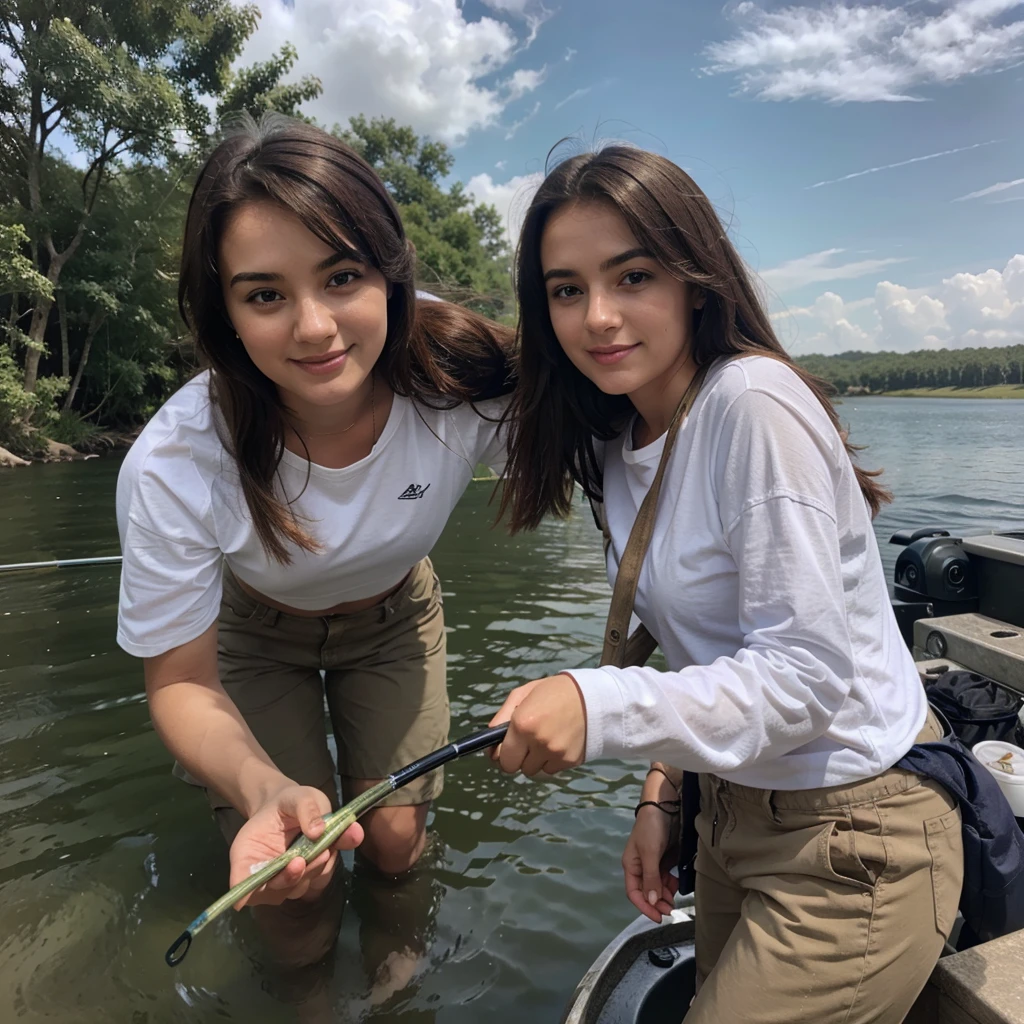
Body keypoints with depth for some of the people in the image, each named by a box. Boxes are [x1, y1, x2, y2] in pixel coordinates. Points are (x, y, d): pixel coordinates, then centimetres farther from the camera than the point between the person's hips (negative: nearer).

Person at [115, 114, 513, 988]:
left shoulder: (466, 383, -34)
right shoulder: (176, 466, -35)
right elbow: (181, 682, -23)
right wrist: (265, 790, -44)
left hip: (394, 618, 1)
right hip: (255, 636, -1)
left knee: (394, 839, 2)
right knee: (291, 875, -3)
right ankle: (305, 983, 39)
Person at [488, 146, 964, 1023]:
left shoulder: (754, 403, -24)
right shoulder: (617, 445, 1)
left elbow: (805, 672, -26)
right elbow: (700, 651, 6)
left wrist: (600, 707, -33)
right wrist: (664, 790, 0)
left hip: (851, 832, -7)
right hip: (733, 811, 8)